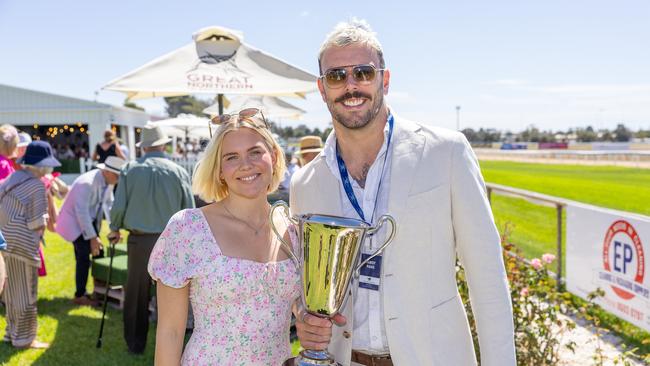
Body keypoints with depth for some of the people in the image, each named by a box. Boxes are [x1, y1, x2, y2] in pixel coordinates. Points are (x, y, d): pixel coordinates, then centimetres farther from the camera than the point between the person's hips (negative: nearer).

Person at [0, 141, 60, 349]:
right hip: (22, 243, -8)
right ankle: (24, 339, 13)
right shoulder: (37, 185, -15)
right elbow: (37, 223, -14)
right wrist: (41, 225, 7)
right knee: (25, 292, 4)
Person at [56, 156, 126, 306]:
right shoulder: (87, 183, -29)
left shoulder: (108, 182, -4)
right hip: (75, 221, -8)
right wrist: (92, 237, -30)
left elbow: (109, 205, 7)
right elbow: (82, 212, -31)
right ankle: (79, 296, -2)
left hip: (90, 221, 8)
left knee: (98, 254, 6)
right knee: (84, 257, -13)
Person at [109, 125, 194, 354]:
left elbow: (119, 206, -3)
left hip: (139, 241, 1)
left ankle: (136, 344, 26)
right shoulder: (178, 172, -4)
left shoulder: (130, 169, -2)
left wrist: (114, 229, 16)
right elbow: (189, 211, -3)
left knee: (136, 295, 14)